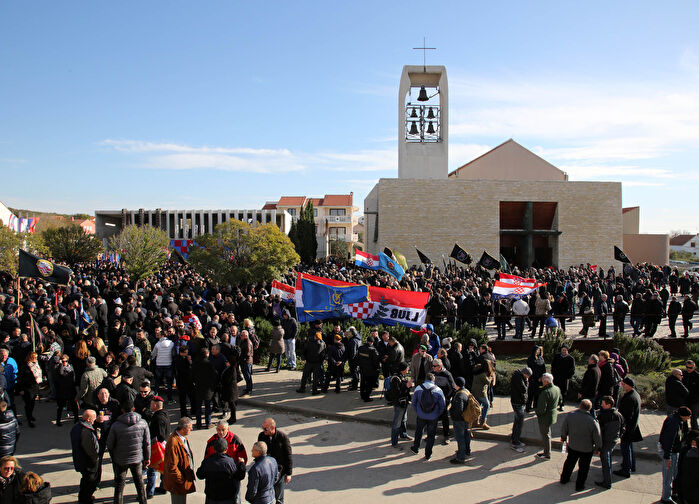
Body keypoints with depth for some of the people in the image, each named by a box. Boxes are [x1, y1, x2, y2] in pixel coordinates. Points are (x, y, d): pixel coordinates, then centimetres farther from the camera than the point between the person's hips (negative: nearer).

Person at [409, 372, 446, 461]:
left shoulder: (418, 388, -8)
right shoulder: (438, 390, -12)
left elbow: (413, 403, 0)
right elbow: (443, 406, -5)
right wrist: (437, 414, 10)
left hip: (421, 416, 1)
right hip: (433, 417, -1)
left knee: (418, 432, 24)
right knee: (431, 435, 14)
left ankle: (415, 448, 41)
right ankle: (428, 455, 20)